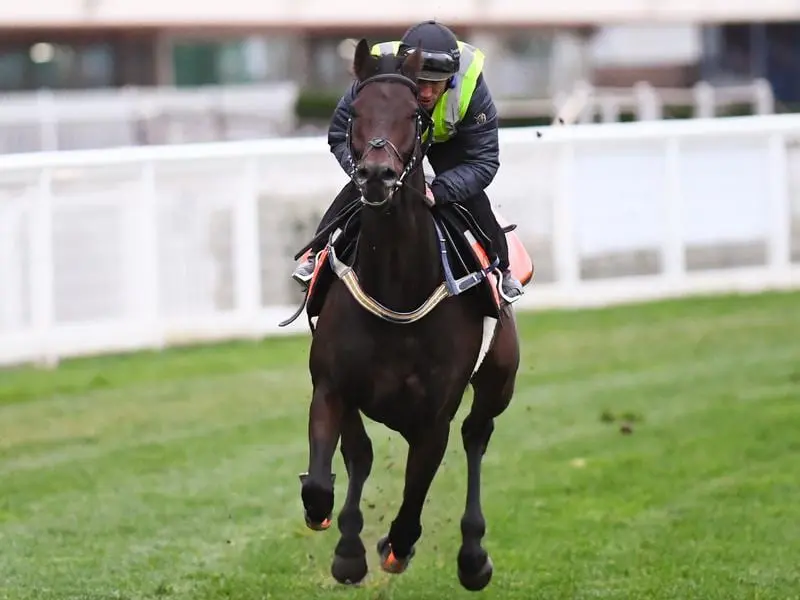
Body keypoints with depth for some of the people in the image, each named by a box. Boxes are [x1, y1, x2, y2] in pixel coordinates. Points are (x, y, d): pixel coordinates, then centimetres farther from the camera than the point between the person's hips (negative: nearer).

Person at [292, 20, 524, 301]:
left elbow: (483, 161, -36)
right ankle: (317, 255, 3)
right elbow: (340, 136, -28)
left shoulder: (471, 87, -42)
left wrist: (438, 191, -51)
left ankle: (501, 269, 7)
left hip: (448, 138, 0)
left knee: (472, 197, -16)